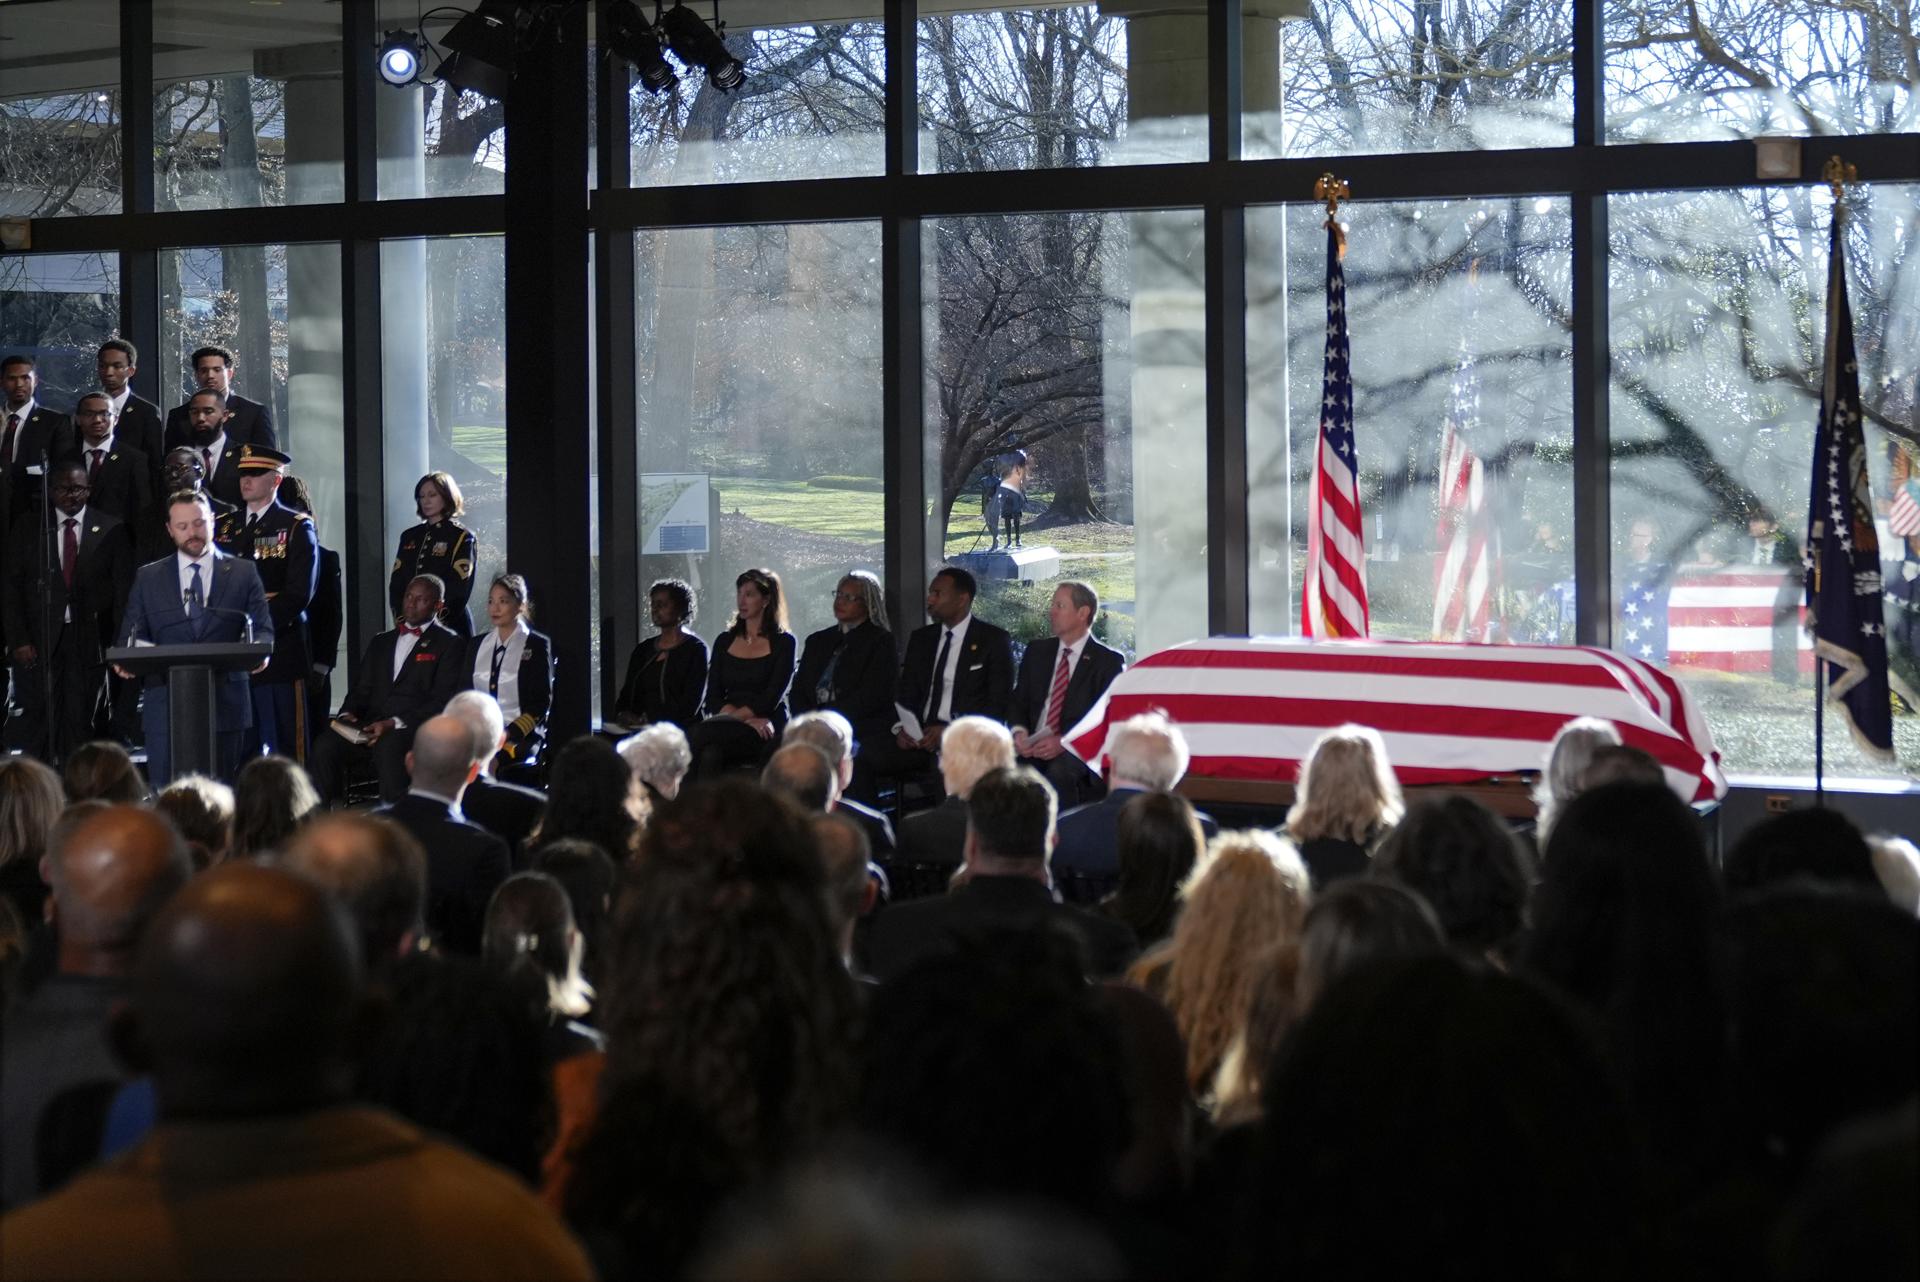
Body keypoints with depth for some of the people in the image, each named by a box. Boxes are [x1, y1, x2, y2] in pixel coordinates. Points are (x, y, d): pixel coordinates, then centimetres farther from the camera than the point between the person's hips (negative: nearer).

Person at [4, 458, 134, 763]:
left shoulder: (112, 531, 5)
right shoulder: (28, 531, 8)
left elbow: (124, 591, 4)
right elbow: (12, 589, 5)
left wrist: (119, 645, -2)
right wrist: (19, 641, -4)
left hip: (91, 643, -1)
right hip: (40, 643, 1)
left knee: (80, 724, -1)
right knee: (40, 724, -3)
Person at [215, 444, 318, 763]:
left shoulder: (297, 527, 1)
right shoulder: (223, 527, 16)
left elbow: (299, 593, -9)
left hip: (278, 652, -4)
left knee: (285, 749, -3)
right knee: (239, 751, 4)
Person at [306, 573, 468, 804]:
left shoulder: (449, 644, 6)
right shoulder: (380, 642, 27)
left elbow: (442, 701, -4)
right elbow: (362, 690, 24)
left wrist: (395, 724, -15)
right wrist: (347, 714, 0)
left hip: (413, 729, -5)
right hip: (370, 726, 5)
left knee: (388, 747, -39)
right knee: (325, 745, -24)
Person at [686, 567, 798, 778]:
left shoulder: (782, 642, 5)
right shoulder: (725, 641, 18)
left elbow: (771, 699, -5)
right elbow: (713, 699, 9)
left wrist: (733, 717, -14)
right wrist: (749, 720, -8)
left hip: (766, 733, -4)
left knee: (699, 735, -33)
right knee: (709, 754, -34)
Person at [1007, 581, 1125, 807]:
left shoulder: (1108, 661, 3)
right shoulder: (1037, 652, 19)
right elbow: (1018, 701, 19)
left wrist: (1064, 742, -17)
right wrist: (1019, 731, -4)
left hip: (1077, 755, -4)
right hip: (1033, 752, 4)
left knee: (1060, 772, -37)